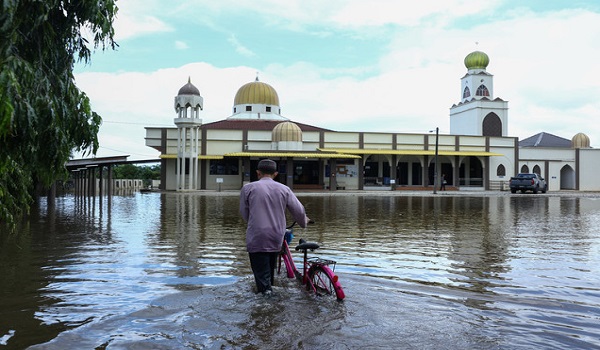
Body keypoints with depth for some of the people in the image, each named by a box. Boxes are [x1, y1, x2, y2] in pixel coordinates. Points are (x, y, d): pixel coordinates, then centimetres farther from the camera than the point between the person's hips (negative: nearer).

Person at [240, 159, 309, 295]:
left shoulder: (248, 188, 0)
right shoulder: (284, 189, 5)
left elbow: (244, 213, 9)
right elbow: (299, 211, 5)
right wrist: (304, 222, 28)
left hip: (256, 239, -3)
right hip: (276, 239, 3)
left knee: (261, 275, -1)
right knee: (271, 270, 21)